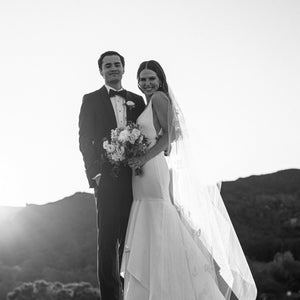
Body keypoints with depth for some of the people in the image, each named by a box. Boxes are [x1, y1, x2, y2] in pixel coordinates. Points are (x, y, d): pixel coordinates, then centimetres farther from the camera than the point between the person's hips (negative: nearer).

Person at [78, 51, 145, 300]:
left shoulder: (137, 101, 17)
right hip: (107, 177, -3)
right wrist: (95, 174, -9)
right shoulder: (91, 100, 7)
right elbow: (85, 140, 0)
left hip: (135, 177, 3)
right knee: (108, 239, -4)